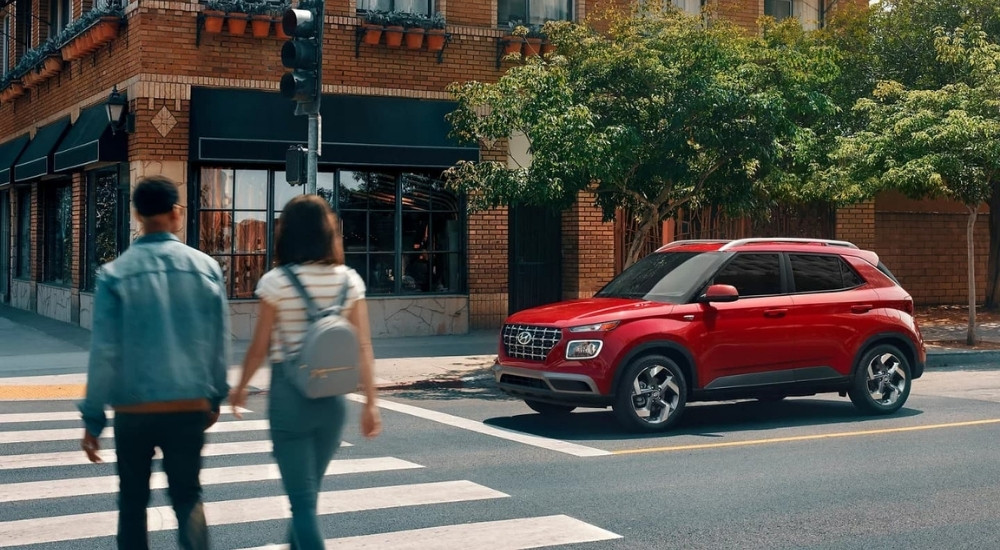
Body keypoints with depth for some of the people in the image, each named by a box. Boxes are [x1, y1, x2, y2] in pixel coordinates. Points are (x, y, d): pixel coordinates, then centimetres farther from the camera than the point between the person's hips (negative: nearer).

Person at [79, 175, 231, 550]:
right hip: (190, 407, 1)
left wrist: (93, 417, 0)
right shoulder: (207, 268, -2)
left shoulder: (114, 274, -8)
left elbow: (104, 352, -8)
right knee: (188, 497, 14)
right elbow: (220, 343, 4)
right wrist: (215, 398, 17)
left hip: (133, 410, -1)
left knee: (133, 499, 17)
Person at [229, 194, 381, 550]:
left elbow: (259, 347, -5)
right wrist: (370, 403, 2)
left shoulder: (276, 282, -10)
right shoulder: (350, 280, 0)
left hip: (289, 394, -4)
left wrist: (240, 387, 12)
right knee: (310, 491, 23)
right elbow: (363, 348, -2)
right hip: (333, 396, 4)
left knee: (302, 499, 1)